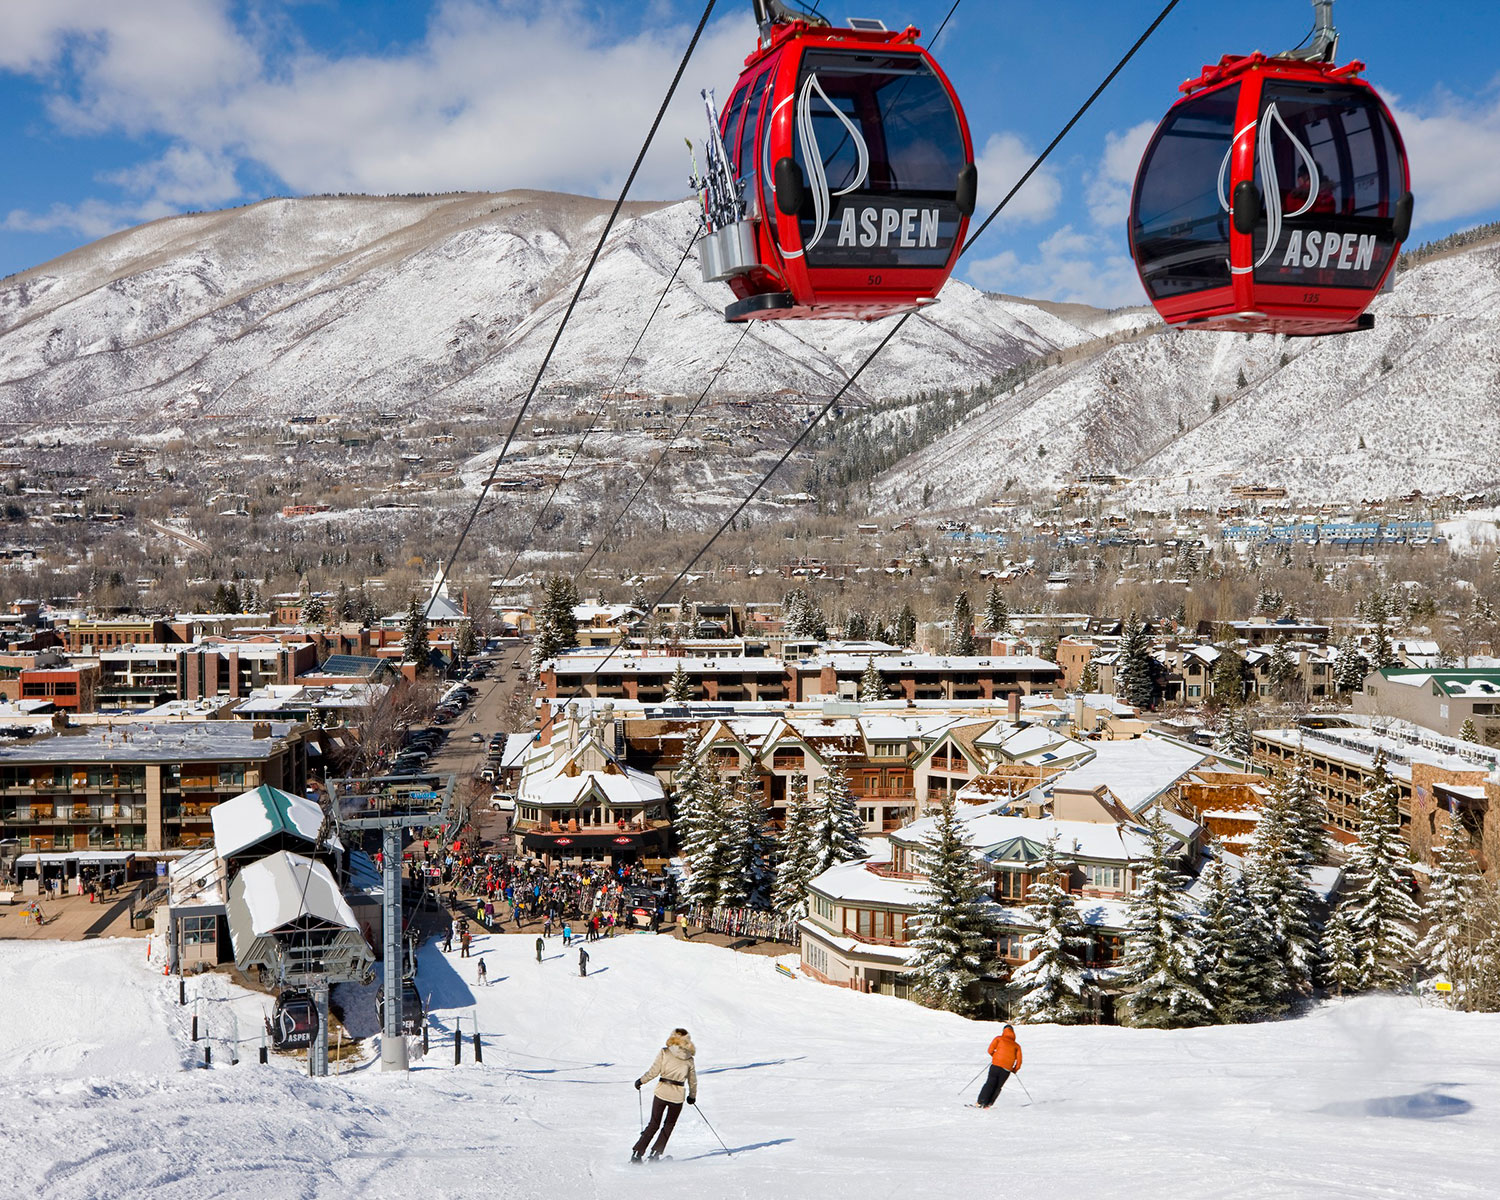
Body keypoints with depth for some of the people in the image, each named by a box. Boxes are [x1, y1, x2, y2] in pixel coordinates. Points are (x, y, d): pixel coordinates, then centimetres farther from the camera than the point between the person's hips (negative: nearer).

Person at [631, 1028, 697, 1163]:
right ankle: (655, 1154, 10)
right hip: (677, 1096, 0)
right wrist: (692, 1096, 24)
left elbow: (654, 1071, -8)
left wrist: (641, 1081, 7)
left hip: (661, 1092, 0)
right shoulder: (689, 1059, 2)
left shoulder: (664, 1052, -4)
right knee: (668, 1126, 18)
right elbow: (693, 1081, 9)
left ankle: (636, 1153, 7)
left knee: (654, 1124, 13)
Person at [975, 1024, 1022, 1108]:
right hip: (1007, 1070, 1)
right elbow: (1019, 1059, 7)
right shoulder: (1016, 1046, 17)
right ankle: (988, 1104, 1)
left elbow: (990, 1050, 2)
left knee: (989, 1084, 4)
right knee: (997, 1087, 9)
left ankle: (981, 1102, -6)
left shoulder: (999, 1039, 12)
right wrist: (1015, 1069, 22)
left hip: (996, 1065, -1)